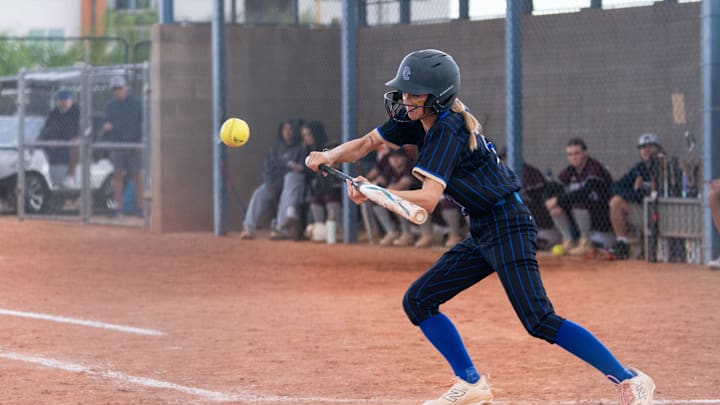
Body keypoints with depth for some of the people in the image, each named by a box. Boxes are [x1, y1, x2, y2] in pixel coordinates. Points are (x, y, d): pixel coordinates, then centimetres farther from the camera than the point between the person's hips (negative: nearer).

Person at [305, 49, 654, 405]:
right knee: (417, 302, 8)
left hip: (508, 226, -10)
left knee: (539, 321, -18)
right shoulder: (416, 119, 6)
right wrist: (328, 156, -2)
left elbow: (428, 199, -28)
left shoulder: (447, 130, -20)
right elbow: (365, 144, 13)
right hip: (482, 233, 10)